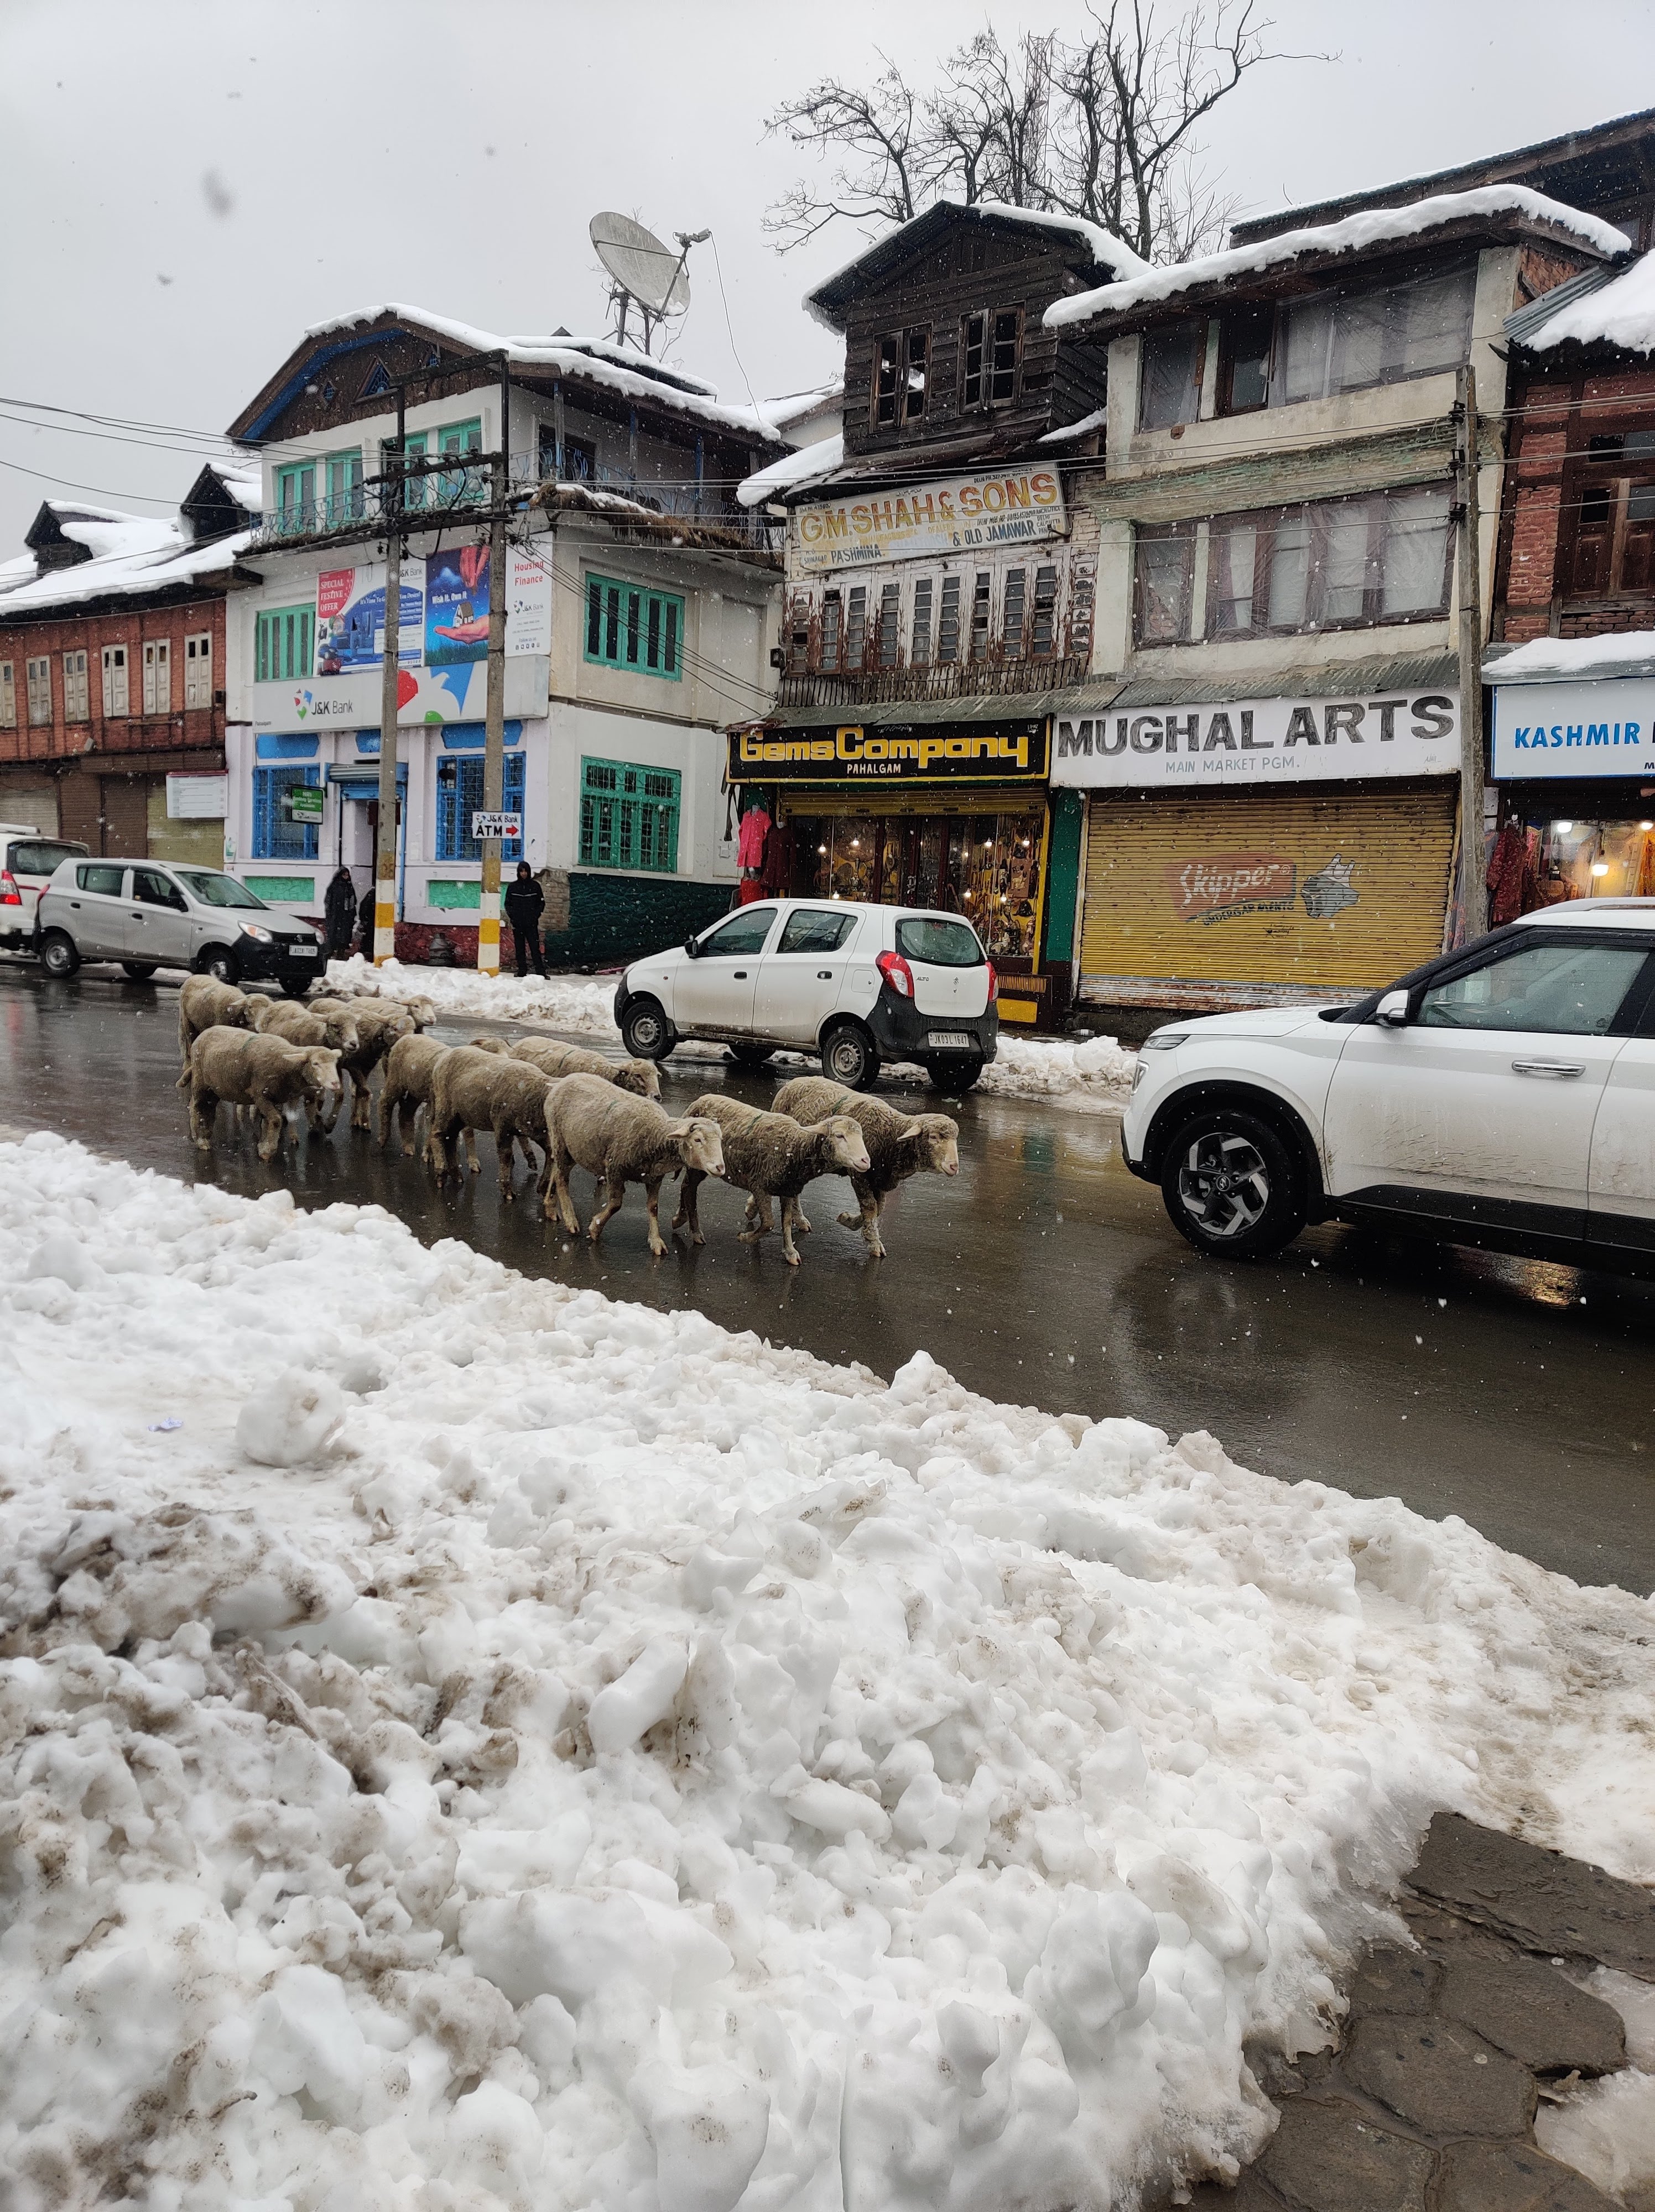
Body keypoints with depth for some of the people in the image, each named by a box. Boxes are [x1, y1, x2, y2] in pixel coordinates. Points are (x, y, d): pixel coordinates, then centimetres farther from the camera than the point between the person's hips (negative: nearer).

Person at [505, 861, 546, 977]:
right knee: (520, 949, 4)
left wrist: (536, 915, -3)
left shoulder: (535, 886, 6)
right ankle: (522, 971, 8)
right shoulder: (512, 887, 9)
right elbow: (507, 903, 13)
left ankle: (541, 972, -11)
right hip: (517, 924, 2)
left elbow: (541, 903, 10)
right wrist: (512, 916, -2)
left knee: (535, 948, -9)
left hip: (531, 924, -2)